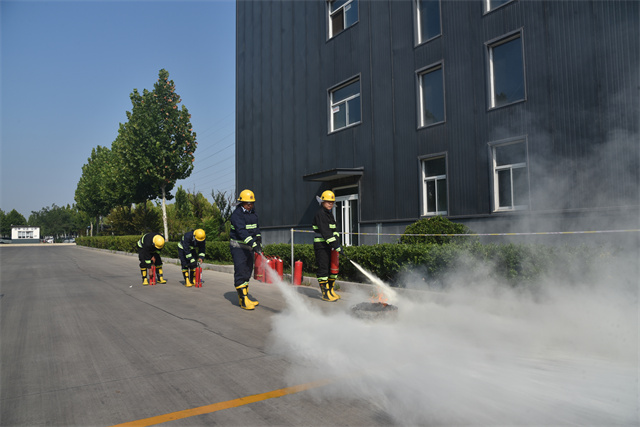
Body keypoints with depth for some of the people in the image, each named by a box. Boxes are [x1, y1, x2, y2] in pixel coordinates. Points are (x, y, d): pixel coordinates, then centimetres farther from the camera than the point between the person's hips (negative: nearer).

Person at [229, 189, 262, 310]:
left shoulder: (253, 213, 10)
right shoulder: (237, 214, -17)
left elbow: (256, 229, 16)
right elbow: (242, 231, -29)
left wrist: (259, 242, 3)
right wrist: (253, 244, -37)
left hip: (249, 247, 9)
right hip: (238, 247, -8)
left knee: (247, 272, 13)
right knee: (240, 273, -9)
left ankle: (244, 297, 24)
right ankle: (244, 301, -8)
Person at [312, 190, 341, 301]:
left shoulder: (330, 214, 18)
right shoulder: (320, 214, -12)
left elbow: (334, 230, 15)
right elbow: (325, 232, -21)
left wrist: (337, 242, 1)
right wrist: (334, 244, -25)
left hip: (329, 245, 9)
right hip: (321, 245, -9)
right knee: (323, 268, -6)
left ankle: (331, 290, 23)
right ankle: (325, 293, -1)